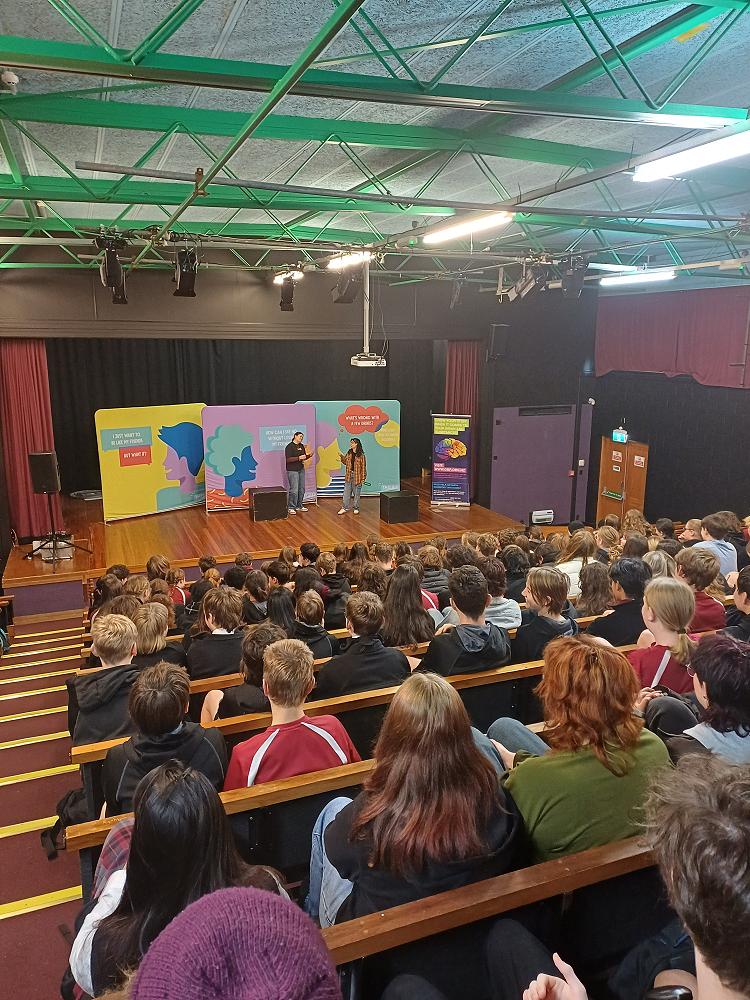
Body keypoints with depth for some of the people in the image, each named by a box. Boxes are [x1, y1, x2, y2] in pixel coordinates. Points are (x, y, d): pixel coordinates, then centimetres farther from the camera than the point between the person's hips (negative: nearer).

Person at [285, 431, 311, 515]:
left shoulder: (302, 446, 12)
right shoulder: (289, 447, -10)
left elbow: (304, 457, 20)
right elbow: (288, 459, -17)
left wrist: (309, 455, -1)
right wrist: (298, 458, -24)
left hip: (301, 470, 8)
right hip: (292, 471, -8)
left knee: (301, 489, 10)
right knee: (294, 490, -9)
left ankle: (299, 506, 21)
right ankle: (291, 507, 0)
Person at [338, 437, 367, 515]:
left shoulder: (361, 455, -11)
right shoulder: (349, 453, 5)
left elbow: (363, 467, -9)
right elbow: (345, 462, 16)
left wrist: (363, 478, -11)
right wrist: (341, 456, -3)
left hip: (357, 476, -5)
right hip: (349, 475, 5)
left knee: (356, 493, 6)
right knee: (346, 492, 7)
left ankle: (356, 508, 19)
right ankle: (345, 508, 14)